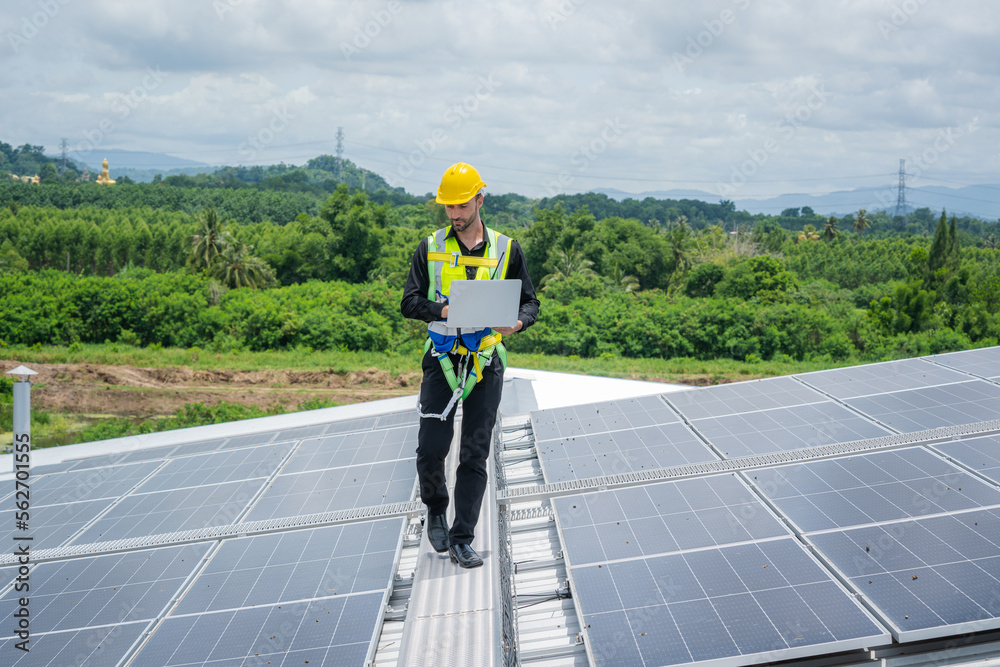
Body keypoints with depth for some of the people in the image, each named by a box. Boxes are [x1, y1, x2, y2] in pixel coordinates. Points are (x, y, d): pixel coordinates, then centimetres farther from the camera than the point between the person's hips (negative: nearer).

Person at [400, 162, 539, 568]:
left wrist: (516, 322, -16)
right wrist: (443, 310, -20)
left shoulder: (506, 250, 5)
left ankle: (462, 540, 8)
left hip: (485, 362, 0)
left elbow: (529, 303, 7)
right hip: (442, 357, 0)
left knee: (475, 455, 1)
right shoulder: (431, 248, 6)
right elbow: (410, 303, 0)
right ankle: (436, 512, 25)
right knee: (431, 447, -5)